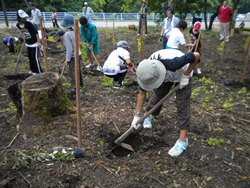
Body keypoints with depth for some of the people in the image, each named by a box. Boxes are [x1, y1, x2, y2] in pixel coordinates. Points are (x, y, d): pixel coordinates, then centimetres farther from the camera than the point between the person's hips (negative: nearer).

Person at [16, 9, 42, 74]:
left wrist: (38, 42, -20)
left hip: (34, 43, -6)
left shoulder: (29, 24, -19)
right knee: (30, 57, 14)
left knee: (35, 57, -4)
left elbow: (36, 32, -16)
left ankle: (38, 71, 8)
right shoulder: (18, 25, -2)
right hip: (28, 44, 6)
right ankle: (33, 69, 30)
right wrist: (25, 40, 19)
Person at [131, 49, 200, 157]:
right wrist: (137, 115, -16)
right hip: (166, 75, 4)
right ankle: (148, 116, 39)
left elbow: (196, 55, -33)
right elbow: (142, 93, -16)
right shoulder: (147, 71, -29)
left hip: (182, 74, -4)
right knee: (158, 95, 8)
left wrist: (186, 76, -28)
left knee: (182, 105, -9)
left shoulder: (171, 64, -47)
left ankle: (182, 140, -4)